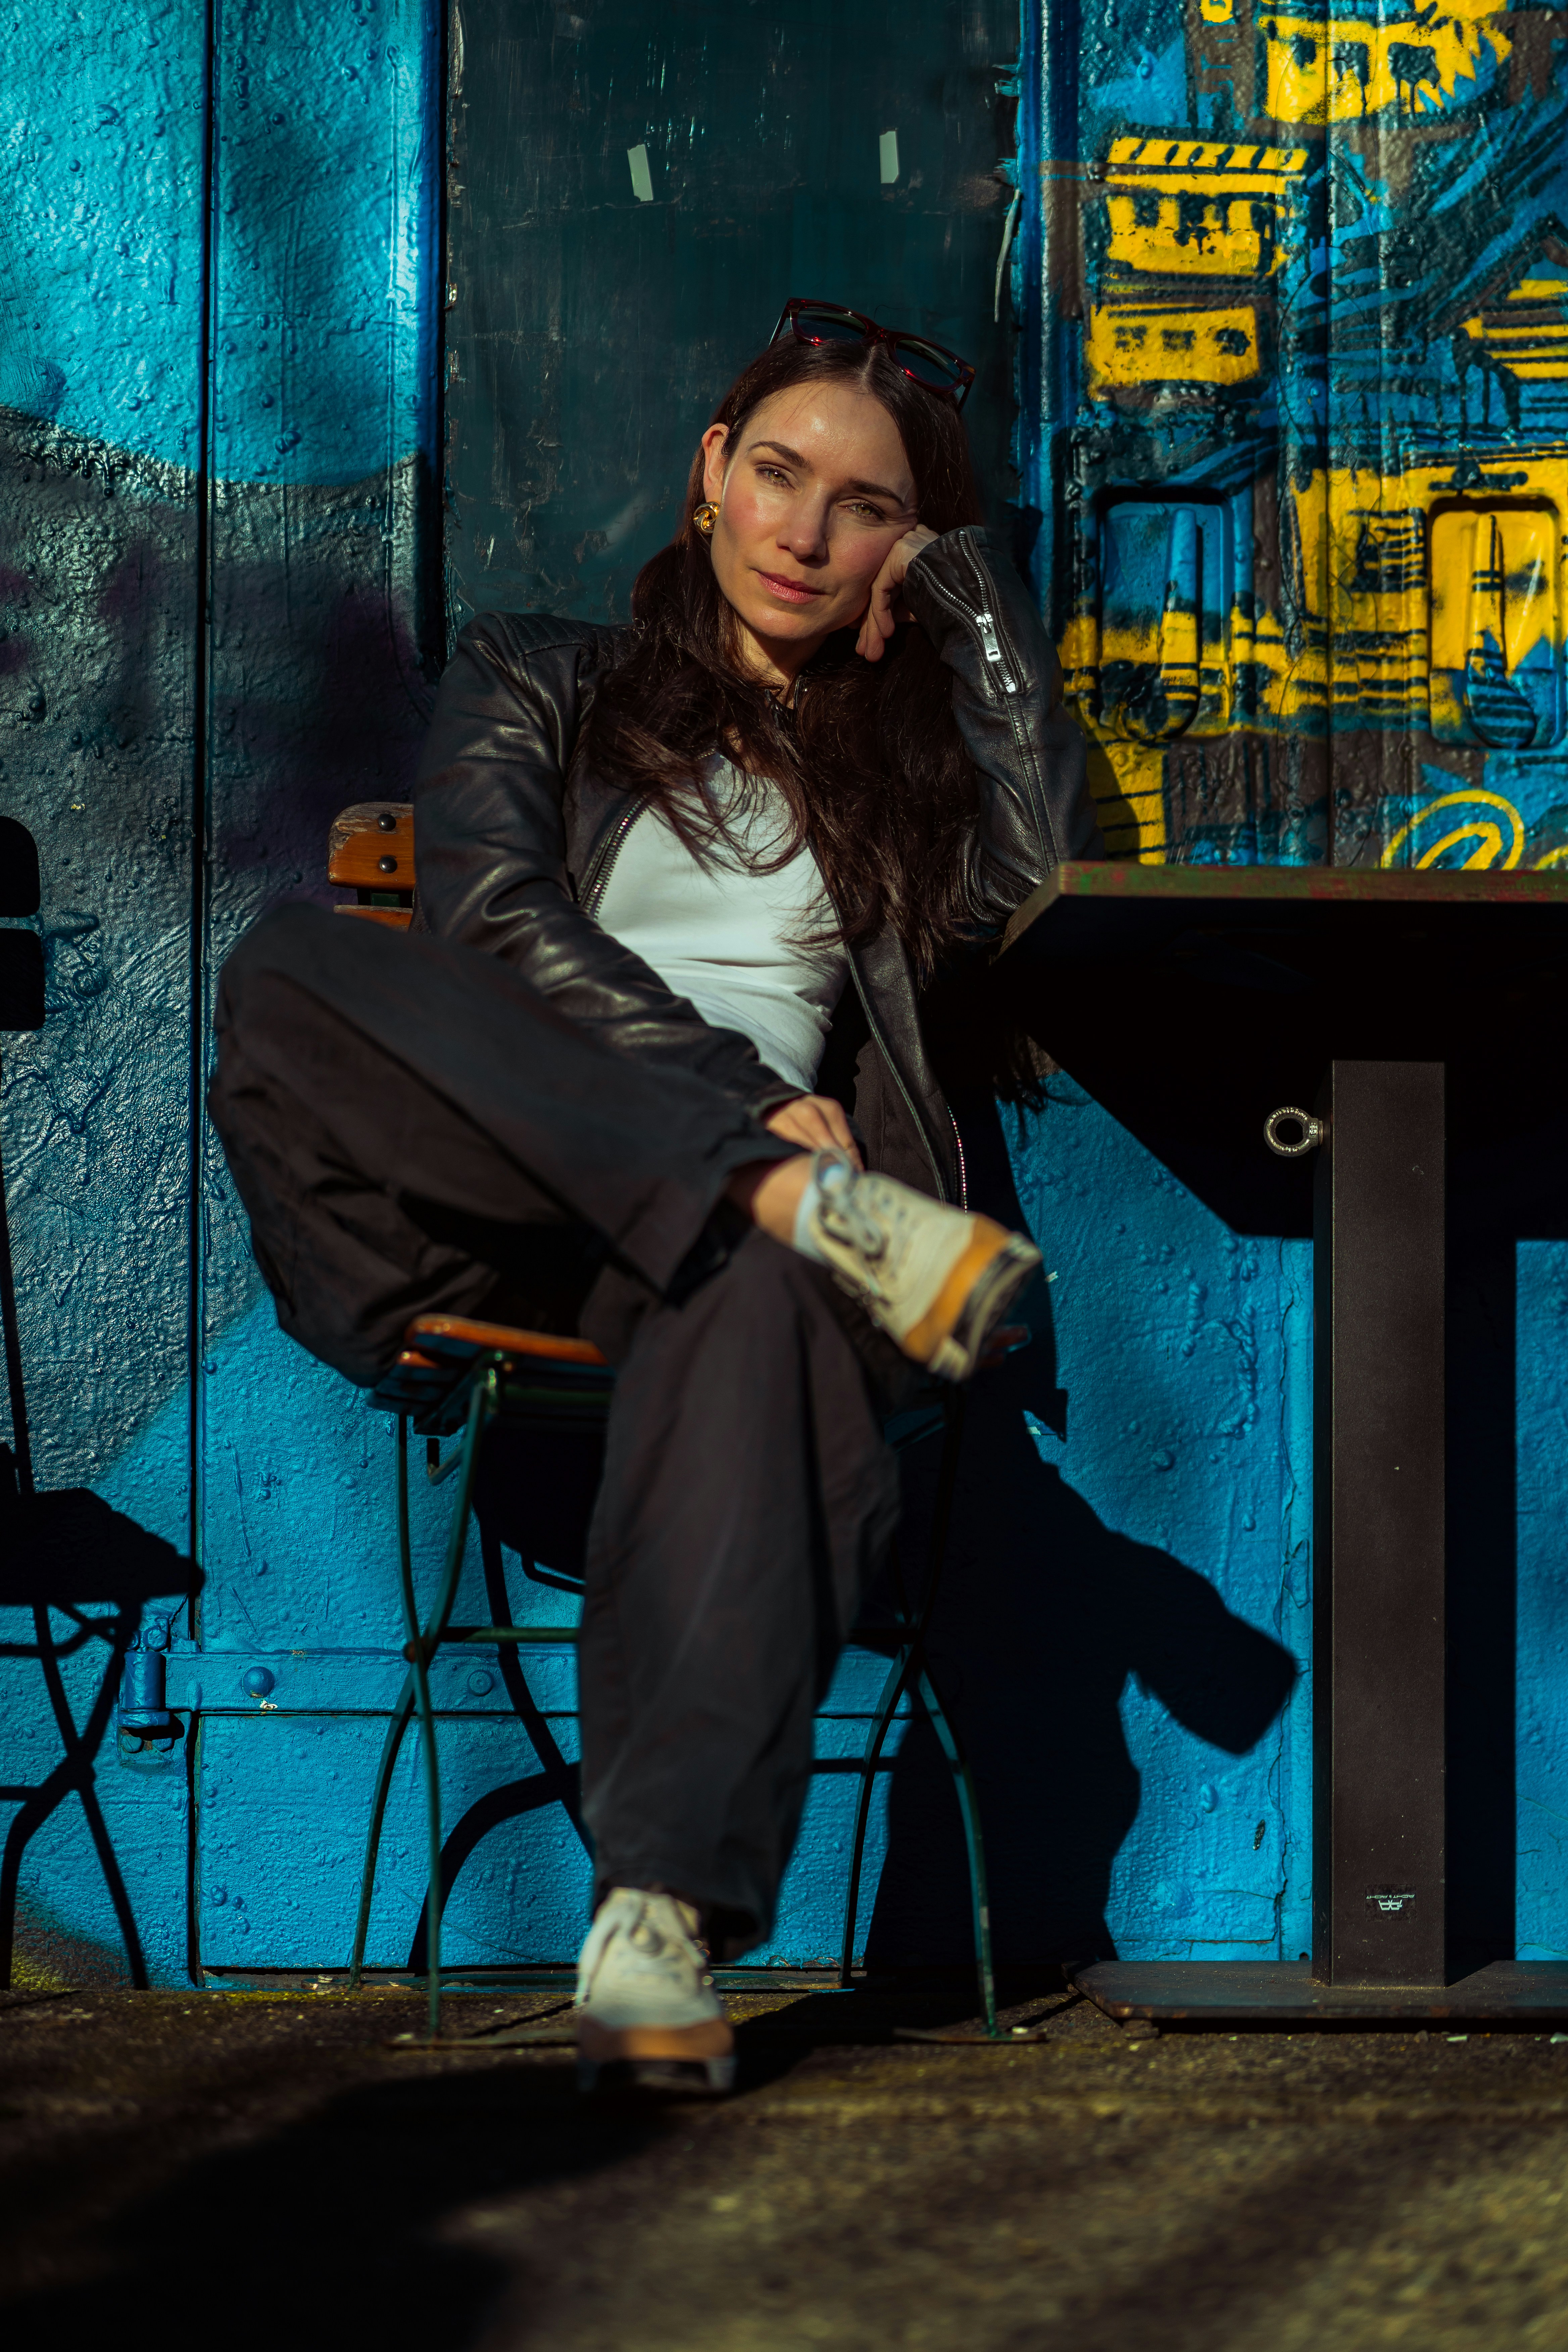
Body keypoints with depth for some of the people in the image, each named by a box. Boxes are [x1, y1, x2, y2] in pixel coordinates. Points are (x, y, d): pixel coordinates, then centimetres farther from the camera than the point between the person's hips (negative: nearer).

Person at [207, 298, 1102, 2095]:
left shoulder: (909, 752, 27)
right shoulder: (538, 682, 22)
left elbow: (1050, 893, 5)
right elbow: (490, 911, 2)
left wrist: (975, 601, 12)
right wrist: (738, 1111, -12)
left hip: (729, 1227, 0)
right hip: (497, 1194, 0)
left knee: (760, 1310, -40)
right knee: (288, 974, -30)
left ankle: (664, 1917, -55)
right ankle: (823, 1213, -39)